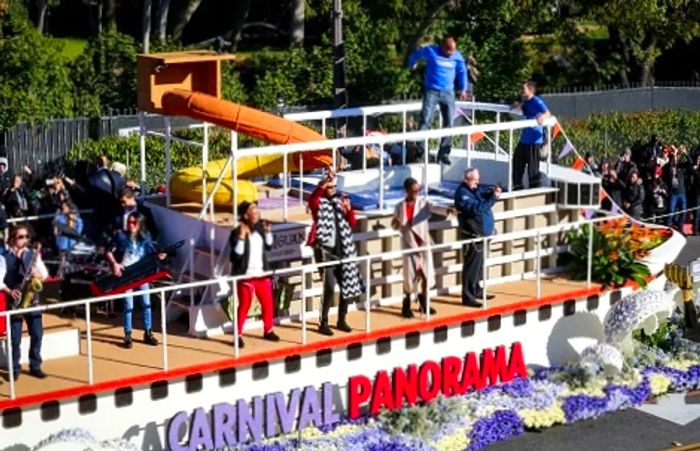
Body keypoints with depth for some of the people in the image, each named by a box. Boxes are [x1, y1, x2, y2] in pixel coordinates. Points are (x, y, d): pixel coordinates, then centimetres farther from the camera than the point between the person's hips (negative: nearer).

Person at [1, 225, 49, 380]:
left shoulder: (33, 254, 7)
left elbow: (45, 274, 7)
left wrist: (39, 274, -15)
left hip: (32, 298, 3)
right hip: (15, 300, -3)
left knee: (37, 334, 2)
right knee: (15, 337, 0)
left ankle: (35, 366, 14)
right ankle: (14, 368, 11)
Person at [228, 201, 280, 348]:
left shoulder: (260, 228, 3)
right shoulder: (237, 233, -16)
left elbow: (269, 247, 14)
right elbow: (236, 255, -23)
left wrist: (268, 231, 1)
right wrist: (242, 237, -30)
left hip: (262, 274, 6)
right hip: (245, 276, -6)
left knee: (268, 303, 13)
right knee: (244, 306, -2)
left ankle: (268, 331, 30)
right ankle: (238, 335, 7)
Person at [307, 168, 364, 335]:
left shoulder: (340, 201, 13)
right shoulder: (319, 203, -2)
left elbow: (352, 223, 10)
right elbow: (312, 198, -27)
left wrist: (349, 210, -9)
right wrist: (324, 182, -39)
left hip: (343, 251, 6)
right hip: (326, 251, -6)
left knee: (347, 285, 9)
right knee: (329, 287, -13)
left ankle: (342, 320, 23)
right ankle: (323, 323, -4)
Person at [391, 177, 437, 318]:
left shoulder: (423, 202, -3)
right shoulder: (400, 207, -2)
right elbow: (395, 226, 6)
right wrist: (397, 223, -18)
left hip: (423, 242, 1)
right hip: (408, 244, -1)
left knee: (427, 273, 2)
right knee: (410, 276, 0)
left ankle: (423, 302, 26)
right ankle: (406, 305, 19)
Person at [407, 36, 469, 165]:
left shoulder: (457, 57, -1)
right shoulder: (430, 51, -6)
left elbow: (462, 72, 14)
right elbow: (415, 55, 14)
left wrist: (463, 89, 8)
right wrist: (412, 65, 32)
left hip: (448, 93, 3)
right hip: (431, 91, -3)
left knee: (449, 122, 0)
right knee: (425, 119, -16)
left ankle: (443, 153, 8)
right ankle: (420, 149, -18)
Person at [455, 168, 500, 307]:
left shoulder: (477, 189, 10)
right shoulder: (462, 194, -18)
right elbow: (477, 208, -29)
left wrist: (495, 191, -15)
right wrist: (493, 198, -30)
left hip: (482, 234, 9)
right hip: (472, 235, -9)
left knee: (479, 264, 19)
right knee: (471, 266, -7)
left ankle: (477, 291, 31)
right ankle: (468, 297, -4)